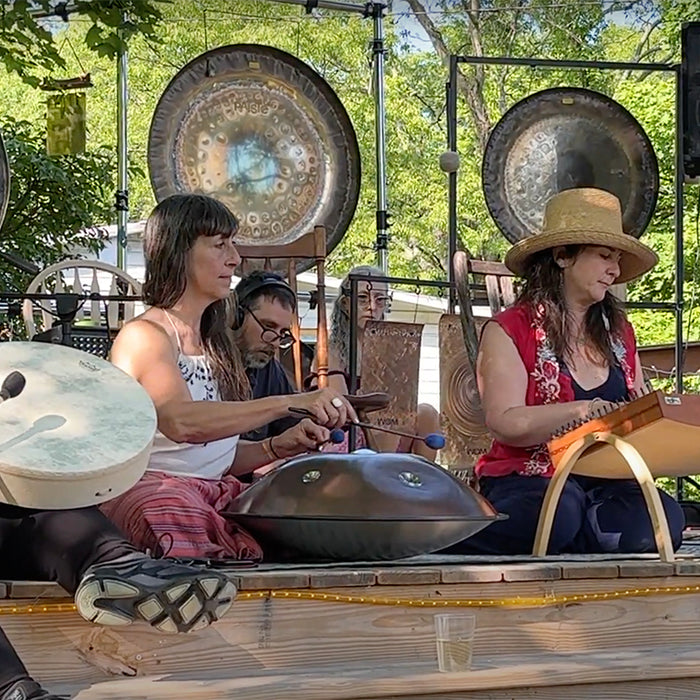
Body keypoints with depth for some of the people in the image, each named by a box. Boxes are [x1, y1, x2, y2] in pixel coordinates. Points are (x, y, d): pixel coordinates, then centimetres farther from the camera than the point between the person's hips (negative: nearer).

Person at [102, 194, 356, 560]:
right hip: (149, 491, -8)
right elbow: (181, 423, -27)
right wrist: (290, 404, -32)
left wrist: (280, 446, 2)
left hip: (216, 493, 8)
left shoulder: (215, 343, 21)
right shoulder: (143, 335, -6)